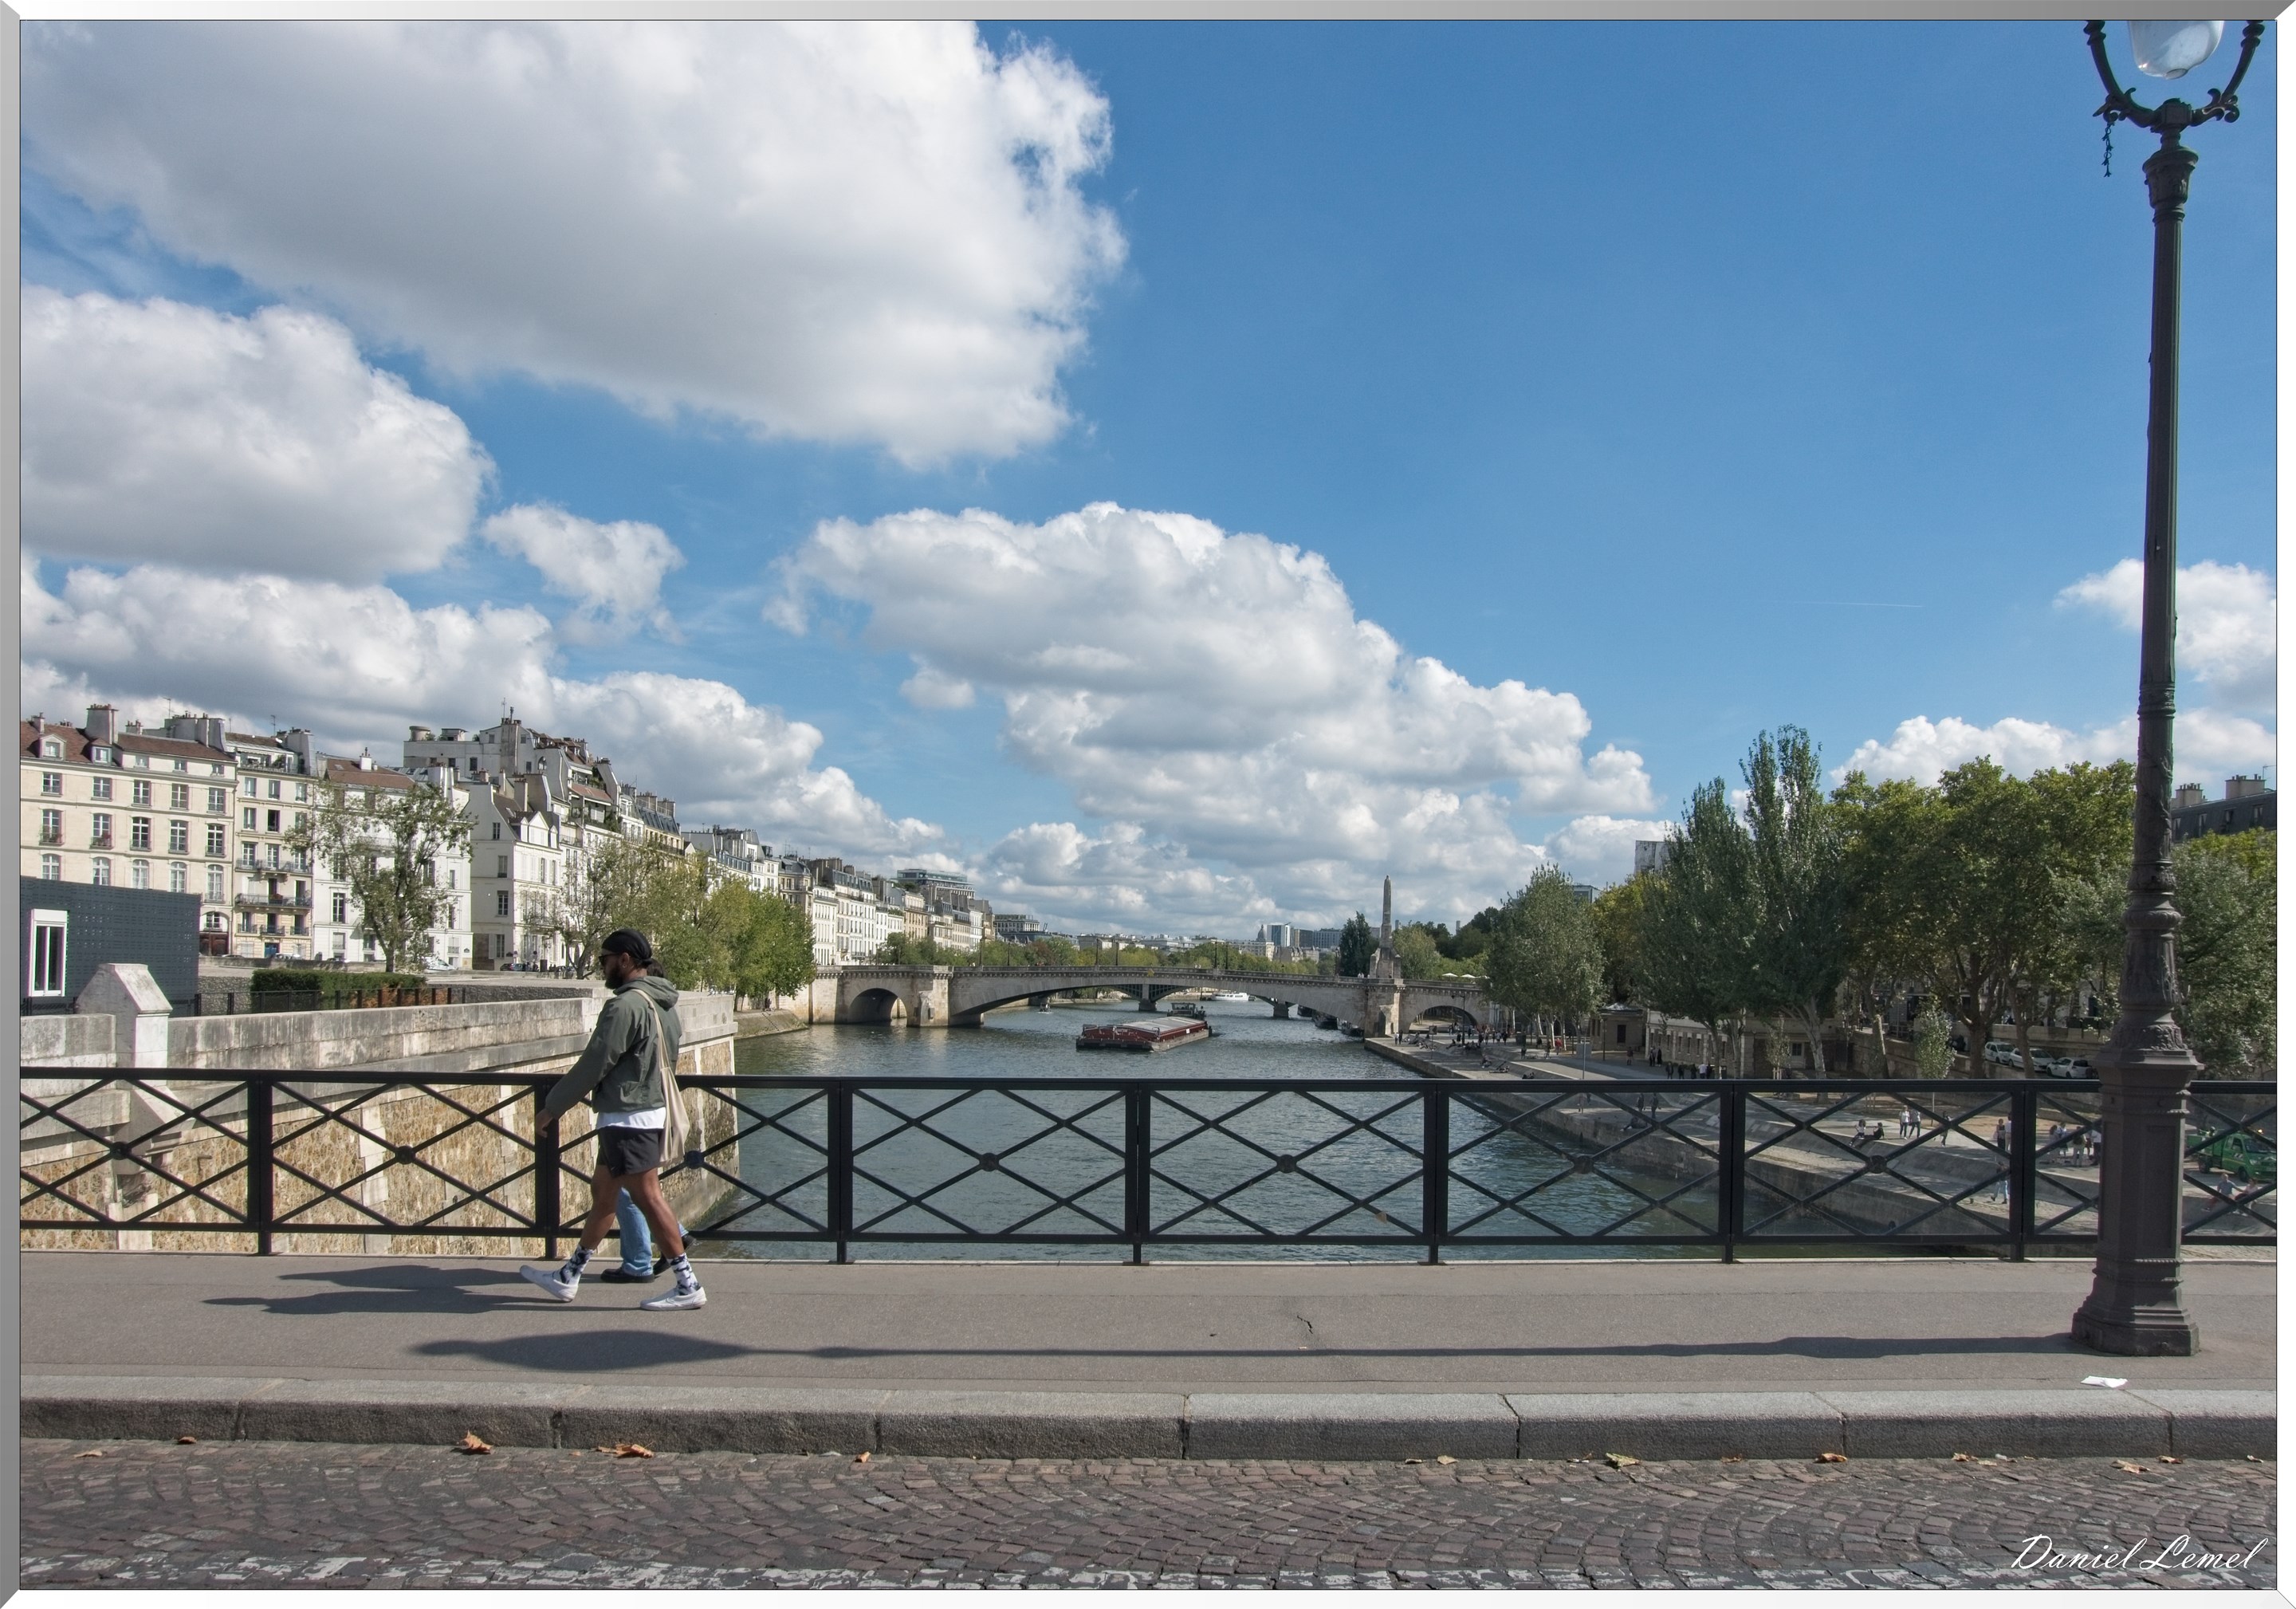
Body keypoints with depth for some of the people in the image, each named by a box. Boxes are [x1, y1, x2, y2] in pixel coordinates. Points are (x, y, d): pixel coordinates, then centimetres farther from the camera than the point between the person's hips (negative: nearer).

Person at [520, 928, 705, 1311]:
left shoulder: (625, 1006, -19)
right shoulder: (664, 1002, 10)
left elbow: (594, 1064, -17)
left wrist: (554, 1105, -4)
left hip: (627, 1118, -10)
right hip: (652, 1107, 10)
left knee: (648, 1197, -6)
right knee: (602, 1192, 17)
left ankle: (687, 1285, -3)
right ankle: (569, 1277, 27)